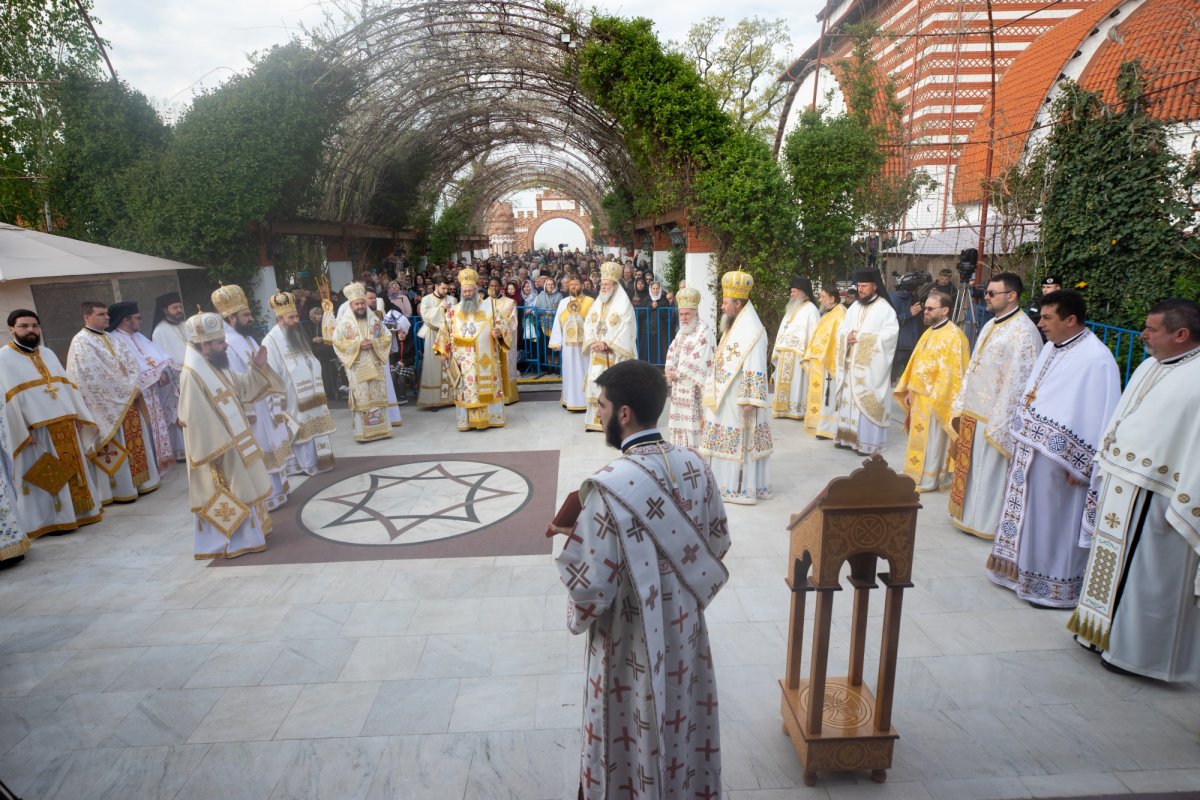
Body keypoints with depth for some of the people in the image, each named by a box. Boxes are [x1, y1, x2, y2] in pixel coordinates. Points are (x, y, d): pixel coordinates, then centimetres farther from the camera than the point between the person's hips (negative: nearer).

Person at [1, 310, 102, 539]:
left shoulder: (48, 353, 16)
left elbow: (67, 386, 16)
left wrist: (79, 415, 9)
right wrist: (22, 430, -17)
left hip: (65, 424, 6)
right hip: (36, 429, -6)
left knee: (72, 470, 12)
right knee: (46, 478, 1)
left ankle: (77, 512, 23)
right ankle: (49, 520, 10)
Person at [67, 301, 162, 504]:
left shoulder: (109, 338, 15)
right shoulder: (81, 343, -10)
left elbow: (131, 362, 9)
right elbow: (95, 377, -17)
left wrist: (133, 386, -7)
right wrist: (128, 389, -14)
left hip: (128, 400, 7)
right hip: (108, 406, -7)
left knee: (135, 440, 11)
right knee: (117, 447, -1)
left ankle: (140, 480, 20)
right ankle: (121, 489, 7)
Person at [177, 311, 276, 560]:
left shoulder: (218, 366, 5)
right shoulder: (192, 376, -22)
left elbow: (243, 388, 13)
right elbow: (196, 420, -23)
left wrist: (257, 367, -3)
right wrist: (214, 453, -21)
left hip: (234, 441, 9)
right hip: (217, 448, -9)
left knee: (242, 488, 19)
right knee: (226, 497, 2)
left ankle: (246, 532, 33)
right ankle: (228, 542, 16)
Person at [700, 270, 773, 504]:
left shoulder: (752, 331, -17)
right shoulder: (733, 326, 13)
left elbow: (757, 370, -21)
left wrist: (750, 400, -24)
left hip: (740, 399, -9)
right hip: (726, 398, 9)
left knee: (741, 442, -1)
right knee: (727, 440, 13)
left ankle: (743, 488, 8)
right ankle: (727, 482, 22)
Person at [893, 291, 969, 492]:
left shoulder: (953, 336, -16)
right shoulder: (929, 332, 12)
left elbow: (952, 372, -19)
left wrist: (936, 398, -21)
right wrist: (909, 390, 13)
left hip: (935, 399, -8)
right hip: (920, 396, 8)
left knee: (931, 441, 2)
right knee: (920, 439, 15)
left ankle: (927, 480, 13)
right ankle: (917, 475, 26)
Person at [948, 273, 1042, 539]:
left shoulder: (1023, 332, -17)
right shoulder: (990, 325, 12)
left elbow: (1017, 382, -21)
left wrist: (997, 425, -21)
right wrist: (962, 407, 15)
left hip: (994, 418, -9)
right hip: (973, 412, 9)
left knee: (989, 472, 4)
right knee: (971, 467, 17)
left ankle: (986, 522, 19)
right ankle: (969, 513, 31)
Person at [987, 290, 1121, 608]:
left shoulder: (1096, 359, -18)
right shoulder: (1051, 348, 8)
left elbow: (1100, 417, -19)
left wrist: (1080, 466, -18)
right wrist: (1021, 437, 13)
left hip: (1059, 457, -8)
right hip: (1029, 450, 8)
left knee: (1054, 521, 5)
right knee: (1028, 514, 18)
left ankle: (1054, 587, 20)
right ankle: (1022, 569, 33)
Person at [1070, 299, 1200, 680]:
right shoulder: (1148, 367, 9)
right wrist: (1104, 471, 16)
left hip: (1153, 499, -8)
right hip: (1118, 486, 8)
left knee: (1147, 576, 6)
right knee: (1113, 564, 19)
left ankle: (1134, 650, 21)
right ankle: (1108, 630, 35)